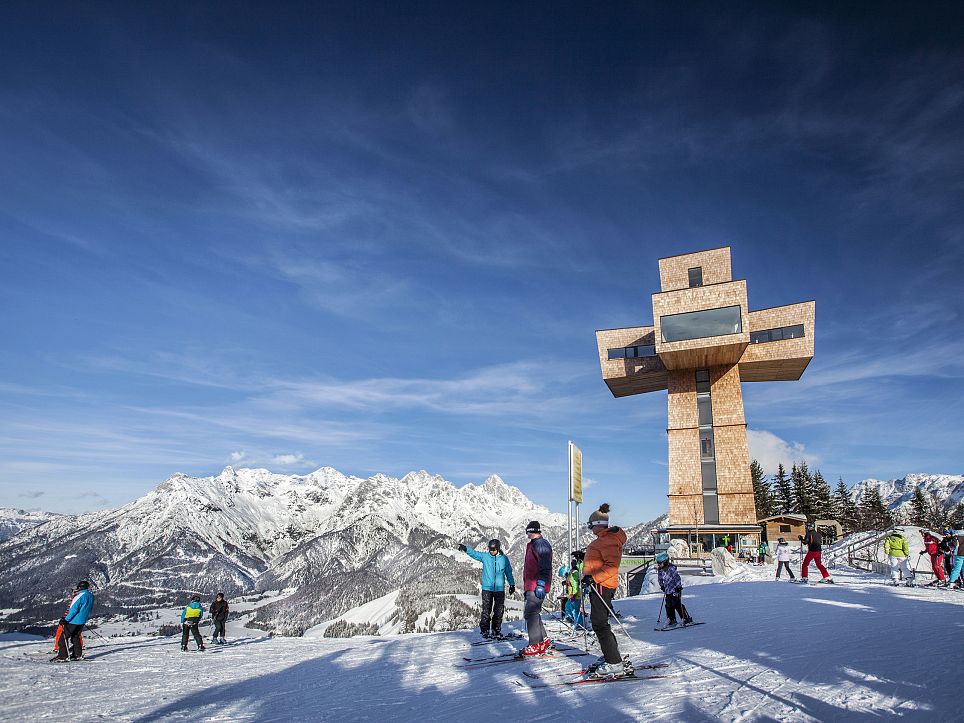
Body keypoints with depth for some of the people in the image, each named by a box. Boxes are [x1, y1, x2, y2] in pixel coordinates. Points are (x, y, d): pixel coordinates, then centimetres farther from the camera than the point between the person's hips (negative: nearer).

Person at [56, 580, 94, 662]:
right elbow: (90, 609, 16)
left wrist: (65, 619, -20)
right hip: (83, 621, 8)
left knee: (63, 637, 3)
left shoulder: (80, 596, -18)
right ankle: (78, 655, 22)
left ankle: (63, 656, -1)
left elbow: (74, 609, -24)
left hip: (74, 621, -8)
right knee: (75, 637, 22)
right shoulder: (91, 596, 6)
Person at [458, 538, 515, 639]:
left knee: (499, 611, 6)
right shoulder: (484, 556, 1)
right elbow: (474, 553, -9)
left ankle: (496, 630, 20)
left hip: (500, 589, 1)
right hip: (487, 588, -1)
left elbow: (509, 572, 14)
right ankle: (485, 630, 8)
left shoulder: (504, 558, 3)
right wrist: (465, 549, -27)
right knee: (486, 610, -3)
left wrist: (512, 584, 18)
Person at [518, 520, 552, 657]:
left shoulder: (541, 544, -11)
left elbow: (545, 567, -19)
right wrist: (527, 587, 27)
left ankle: (536, 645, -8)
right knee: (532, 612, 13)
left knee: (531, 613, -11)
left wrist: (541, 585, -25)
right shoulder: (533, 544, 22)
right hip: (531, 585, 10)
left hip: (537, 586, -10)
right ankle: (543, 640, 22)